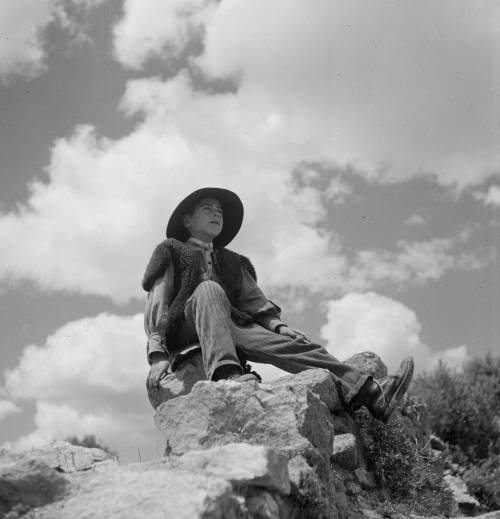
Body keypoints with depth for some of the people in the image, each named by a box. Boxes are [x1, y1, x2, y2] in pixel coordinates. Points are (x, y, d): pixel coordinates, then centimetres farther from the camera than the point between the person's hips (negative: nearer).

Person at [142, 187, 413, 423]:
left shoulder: (232, 262, 29)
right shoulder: (171, 251, 15)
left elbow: (256, 302, 17)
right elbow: (156, 305, 3)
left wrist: (279, 326, -5)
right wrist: (157, 355, -13)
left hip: (230, 330, 4)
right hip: (182, 333, -3)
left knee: (290, 345, -23)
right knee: (210, 289, -34)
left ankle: (372, 394, -39)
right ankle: (225, 374, -54)